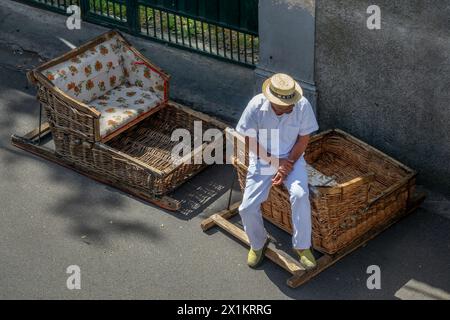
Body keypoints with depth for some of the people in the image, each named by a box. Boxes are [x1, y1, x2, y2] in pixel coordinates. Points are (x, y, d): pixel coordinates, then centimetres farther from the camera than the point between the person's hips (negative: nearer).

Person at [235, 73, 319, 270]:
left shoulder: (302, 106, -18)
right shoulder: (256, 106, -19)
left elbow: (303, 139, -8)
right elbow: (252, 142, -11)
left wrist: (287, 166, -16)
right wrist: (275, 162, -17)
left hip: (292, 158, 0)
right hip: (263, 159, 0)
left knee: (300, 195, -29)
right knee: (247, 208, -14)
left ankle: (302, 246, -12)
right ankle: (258, 243, 16)